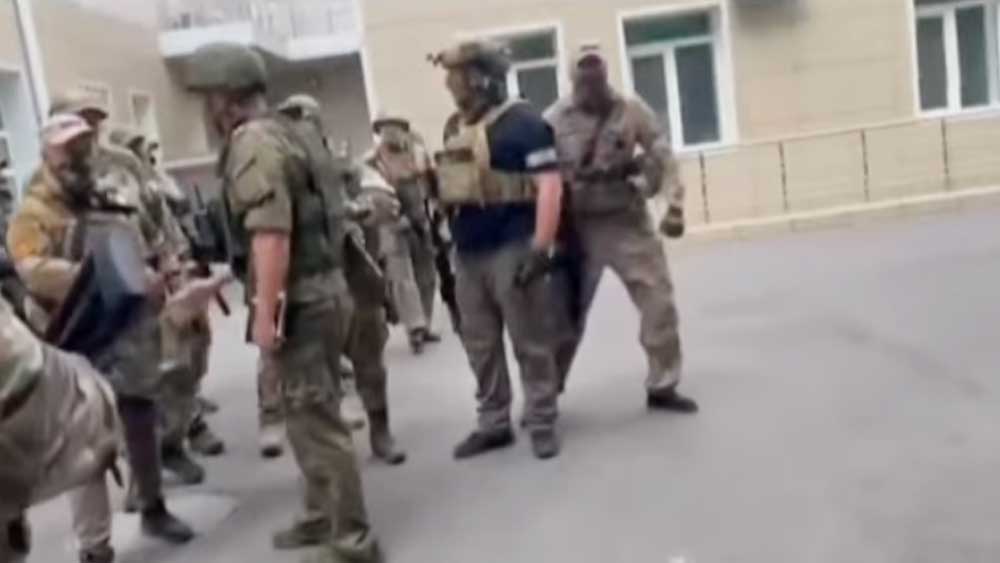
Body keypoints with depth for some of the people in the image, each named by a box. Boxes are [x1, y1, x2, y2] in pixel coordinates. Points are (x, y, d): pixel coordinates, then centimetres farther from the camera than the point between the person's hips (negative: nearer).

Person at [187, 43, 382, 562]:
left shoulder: (253, 143, -14)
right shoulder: (292, 134, 16)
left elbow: (271, 234, -24)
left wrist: (265, 312, -22)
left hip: (298, 300, -10)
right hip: (322, 288, 10)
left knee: (315, 421, -3)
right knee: (310, 412, 21)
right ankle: (321, 511, 35)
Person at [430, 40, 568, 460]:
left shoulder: (522, 123, -10)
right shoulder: (454, 127, 14)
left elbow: (549, 184, -15)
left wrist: (540, 246, -21)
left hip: (512, 250, -8)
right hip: (467, 254, 8)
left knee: (531, 343, 2)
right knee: (480, 345, 13)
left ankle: (542, 423, 15)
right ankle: (493, 424, 26)